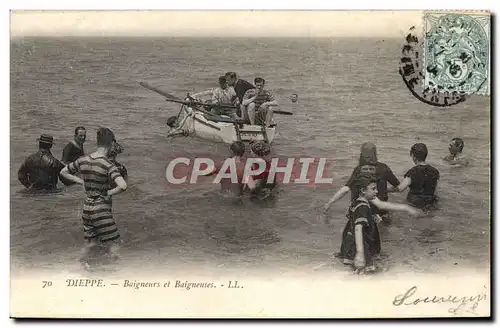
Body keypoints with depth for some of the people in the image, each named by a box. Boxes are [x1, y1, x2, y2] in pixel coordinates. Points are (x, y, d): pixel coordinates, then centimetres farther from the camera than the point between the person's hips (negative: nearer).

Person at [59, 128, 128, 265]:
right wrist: (109, 193, -13)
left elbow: (63, 172, 16)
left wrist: (81, 182, 10)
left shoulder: (83, 160, 1)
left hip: (87, 207, 7)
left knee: (91, 242, 24)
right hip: (102, 209, -7)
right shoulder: (108, 165, -18)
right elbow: (123, 186, -32)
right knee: (114, 246, 1)